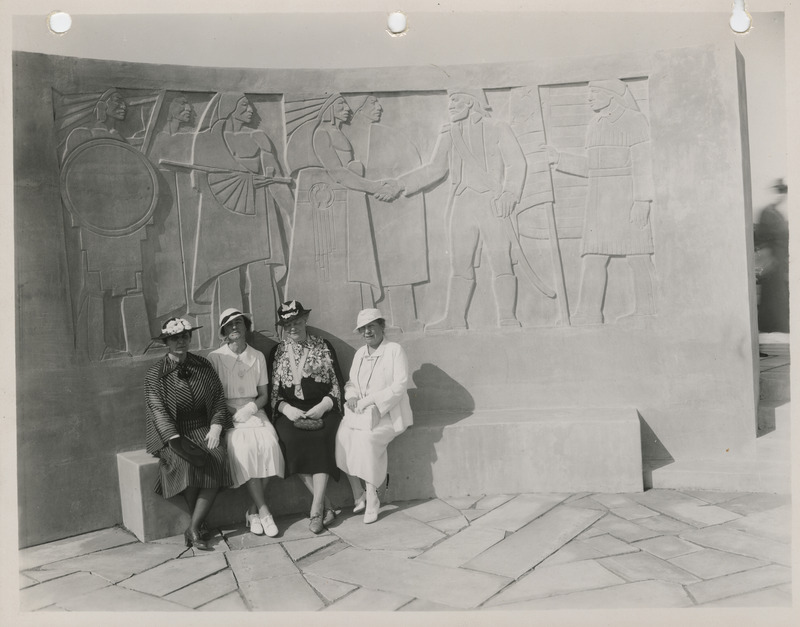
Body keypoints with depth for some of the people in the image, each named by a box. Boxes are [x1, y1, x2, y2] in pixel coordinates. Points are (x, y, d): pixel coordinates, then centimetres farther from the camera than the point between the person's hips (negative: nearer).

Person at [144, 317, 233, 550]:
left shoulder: (203, 366, 9)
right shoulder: (155, 373, 1)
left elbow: (219, 400, 7)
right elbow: (157, 410, -9)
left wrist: (216, 428, -10)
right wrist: (176, 440, -23)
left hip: (203, 430, 2)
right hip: (172, 433, -2)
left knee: (218, 459, -27)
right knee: (187, 461, -31)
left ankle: (194, 529, -20)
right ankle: (198, 525, -8)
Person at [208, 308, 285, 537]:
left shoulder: (258, 356, 12)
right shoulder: (215, 357, 4)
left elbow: (264, 395, 12)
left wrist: (249, 408, -8)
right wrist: (232, 413, -12)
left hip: (254, 413, 2)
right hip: (228, 415, -2)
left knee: (269, 445, -27)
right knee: (243, 448, -30)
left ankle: (253, 510, -14)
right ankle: (263, 511, -20)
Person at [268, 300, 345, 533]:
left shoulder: (324, 347, 10)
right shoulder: (277, 352, 13)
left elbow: (338, 384, 7)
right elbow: (271, 392, 9)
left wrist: (324, 405, -10)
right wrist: (286, 408, -9)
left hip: (322, 409, -1)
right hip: (290, 412, 1)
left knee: (321, 437, -31)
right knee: (293, 439, -29)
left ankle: (316, 508, -26)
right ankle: (326, 505, -22)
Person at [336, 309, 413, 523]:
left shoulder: (395, 350, -5)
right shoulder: (360, 353, 15)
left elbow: (399, 385, -14)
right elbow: (351, 383, 19)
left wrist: (369, 401, -20)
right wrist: (351, 396, -6)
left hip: (388, 413, -5)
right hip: (361, 413, 6)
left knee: (366, 437, -31)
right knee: (343, 434, -22)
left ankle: (372, 501, -19)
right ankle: (358, 496, -12)